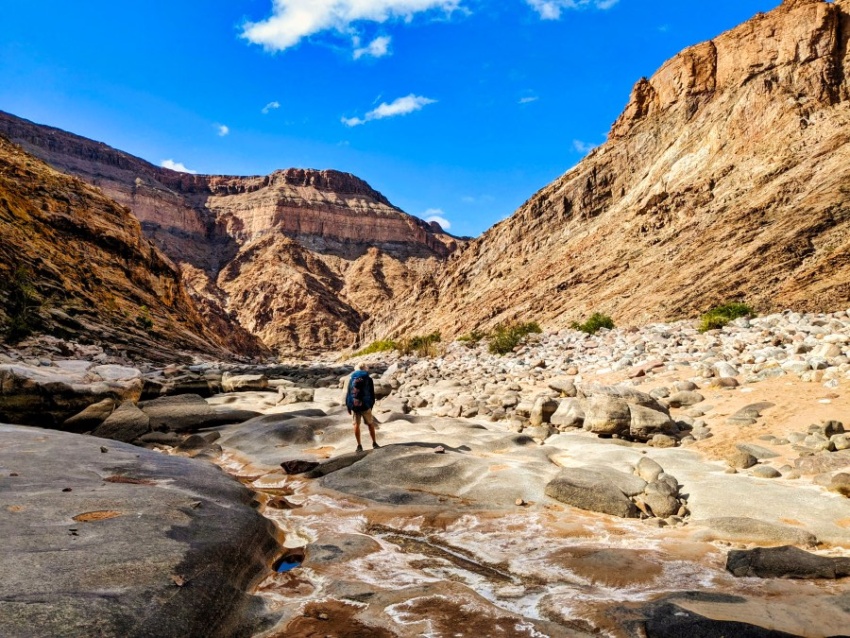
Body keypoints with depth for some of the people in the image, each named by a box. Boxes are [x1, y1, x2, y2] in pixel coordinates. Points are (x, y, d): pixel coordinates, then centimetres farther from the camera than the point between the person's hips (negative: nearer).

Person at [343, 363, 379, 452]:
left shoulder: (350, 379, 5)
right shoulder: (368, 379, -2)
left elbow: (347, 393, 5)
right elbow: (372, 394, 1)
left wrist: (348, 407, 10)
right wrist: (371, 405, 12)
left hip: (354, 406, 2)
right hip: (365, 406, -2)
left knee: (356, 425, 9)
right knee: (370, 424, 12)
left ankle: (359, 445, 10)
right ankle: (374, 443, 17)